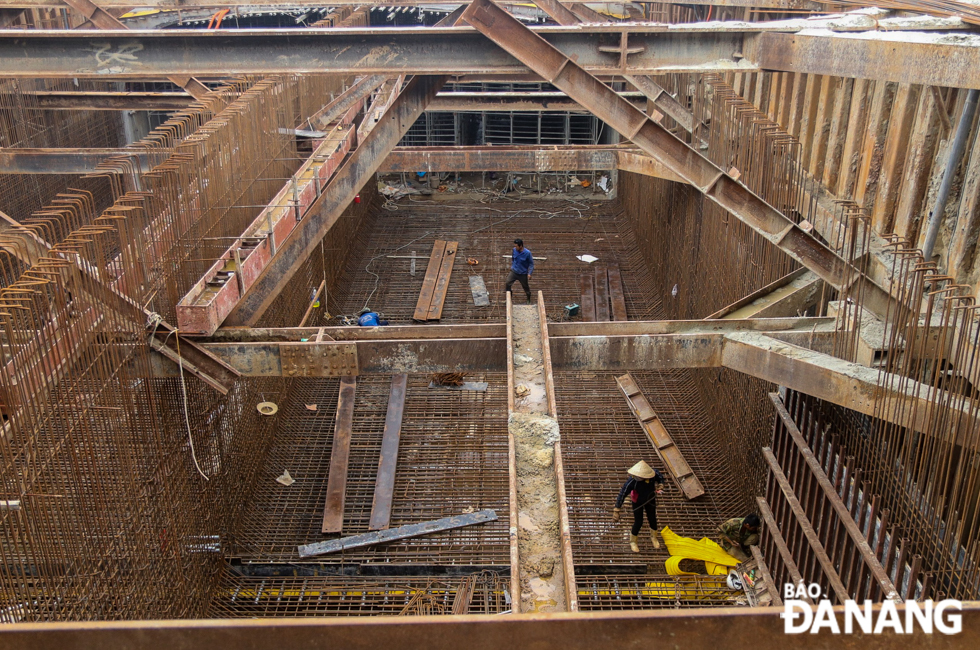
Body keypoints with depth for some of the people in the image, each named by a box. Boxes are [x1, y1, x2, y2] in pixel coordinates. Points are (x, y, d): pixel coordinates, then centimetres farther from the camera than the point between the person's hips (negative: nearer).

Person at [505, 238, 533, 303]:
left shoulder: (527, 253, -20)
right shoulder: (514, 250, -8)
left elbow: (531, 263, -10)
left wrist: (529, 273, -16)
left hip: (523, 274, -3)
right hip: (514, 271, 3)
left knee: (525, 287, 12)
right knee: (508, 283, -13)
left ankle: (528, 300, 38)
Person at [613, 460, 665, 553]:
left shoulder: (653, 473, -30)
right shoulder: (632, 481, -38)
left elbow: (661, 478, -4)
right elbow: (622, 494, -32)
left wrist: (660, 486, -21)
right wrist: (617, 510, -32)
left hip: (650, 500, 4)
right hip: (638, 502, -4)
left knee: (652, 519, 20)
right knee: (638, 523, 3)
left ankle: (653, 538, 50)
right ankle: (633, 542, 31)